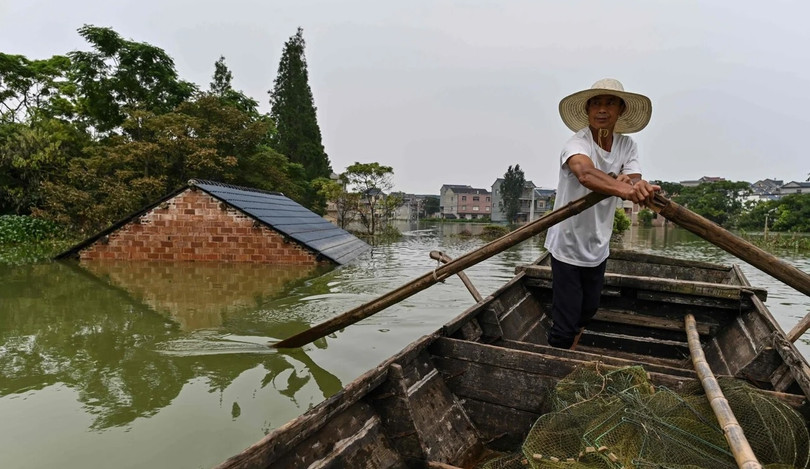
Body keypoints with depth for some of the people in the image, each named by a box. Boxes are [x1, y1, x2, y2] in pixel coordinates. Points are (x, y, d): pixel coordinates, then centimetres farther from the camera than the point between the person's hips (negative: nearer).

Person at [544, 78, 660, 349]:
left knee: (587, 311, 23)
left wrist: (633, 184, -40)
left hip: (598, 246, 7)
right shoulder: (577, 143, -20)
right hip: (568, 246, -7)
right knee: (564, 324, -5)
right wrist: (624, 190, -61)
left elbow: (634, 188, -16)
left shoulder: (627, 145, -1)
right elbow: (585, 174, -44)